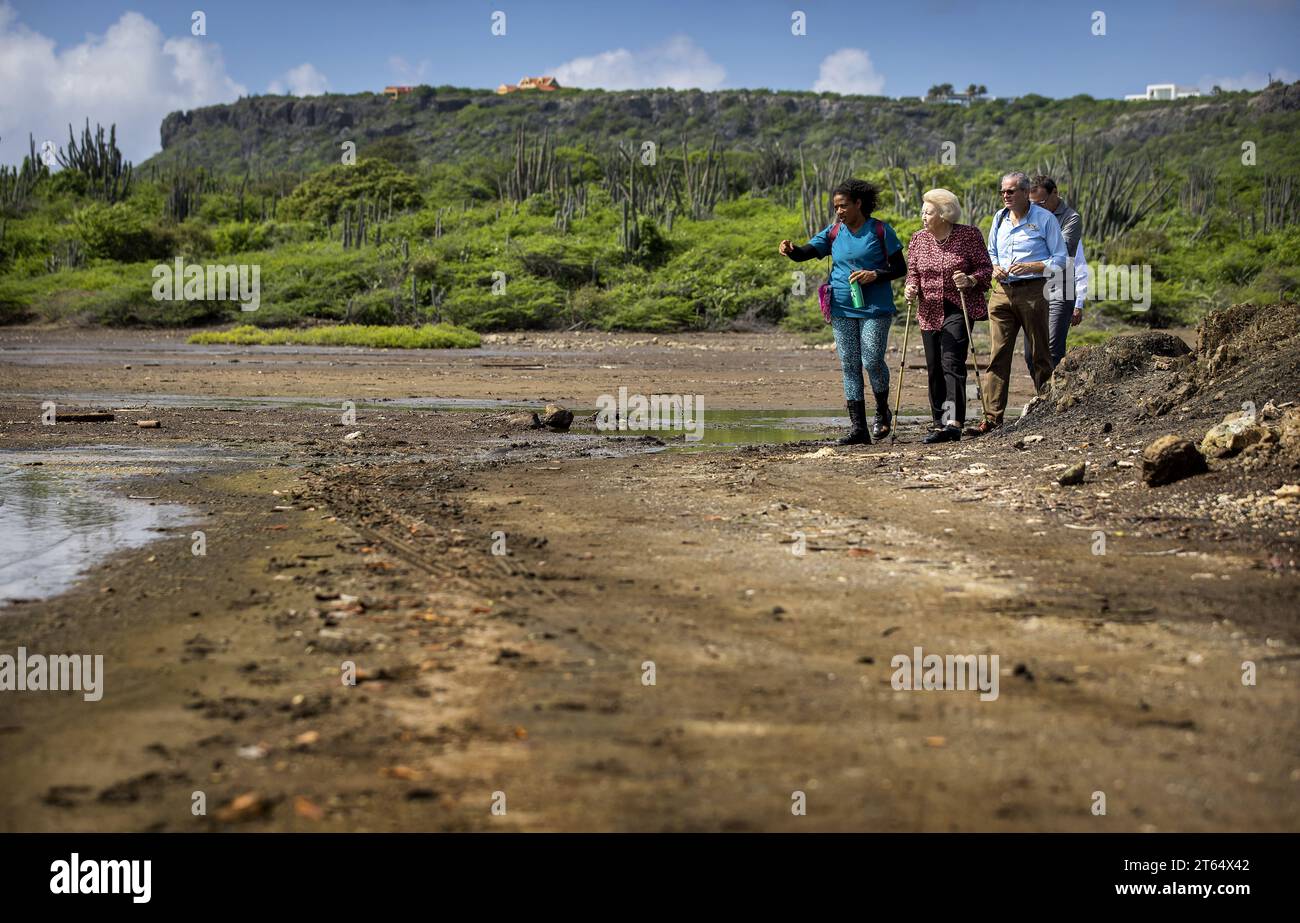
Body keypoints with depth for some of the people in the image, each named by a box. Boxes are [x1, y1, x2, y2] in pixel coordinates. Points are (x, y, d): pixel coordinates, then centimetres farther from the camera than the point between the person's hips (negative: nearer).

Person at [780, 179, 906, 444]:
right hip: (842, 310, 4)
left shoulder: (881, 231, -2)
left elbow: (900, 269, 0)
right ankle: (859, 428, 7)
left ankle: (883, 412, 18)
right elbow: (804, 253, 1)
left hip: (874, 309, -4)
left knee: (872, 362, -10)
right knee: (850, 367, 3)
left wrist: (875, 275, -16)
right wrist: (790, 250, -22)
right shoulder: (833, 233, 9)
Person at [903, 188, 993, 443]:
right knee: (934, 368, 6)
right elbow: (913, 273, 15)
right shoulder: (918, 239, 8)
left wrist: (971, 280, -21)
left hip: (959, 309, -5)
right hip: (930, 312, 5)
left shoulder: (969, 235, -4)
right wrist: (911, 287, -6)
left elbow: (986, 268, -2)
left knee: (952, 361, -19)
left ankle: (954, 423, -26)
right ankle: (940, 424, 16)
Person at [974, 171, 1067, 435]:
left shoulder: (1044, 218, -3)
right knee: (998, 353, -3)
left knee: (1039, 354, 2)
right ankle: (992, 417, -5)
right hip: (1003, 292, 4)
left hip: (1032, 292, -4)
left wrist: (1030, 267, -15)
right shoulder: (1000, 218, 14)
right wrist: (994, 267, 4)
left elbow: (1060, 260, -2)